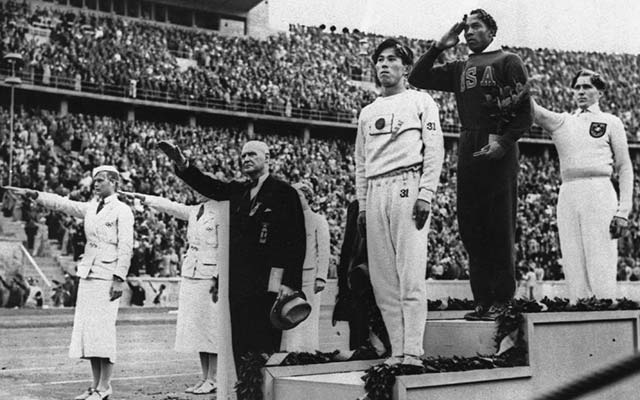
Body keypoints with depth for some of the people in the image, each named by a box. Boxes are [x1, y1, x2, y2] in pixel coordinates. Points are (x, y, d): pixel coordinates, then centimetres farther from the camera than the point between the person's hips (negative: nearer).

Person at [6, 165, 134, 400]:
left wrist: (119, 279, -16)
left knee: (102, 330, -9)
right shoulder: (90, 208, 16)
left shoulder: (122, 211, -4)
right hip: (88, 275, 7)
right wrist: (34, 195, -6)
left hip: (107, 278, -7)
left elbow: (125, 247, -9)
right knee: (87, 330, 6)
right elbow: (62, 204, 7)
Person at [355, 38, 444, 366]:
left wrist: (425, 194, -11)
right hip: (375, 193, 5)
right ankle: (397, 351, 4)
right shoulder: (367, 112, 24)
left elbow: (434, 151, 0)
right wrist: (362, 205, 13)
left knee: (411, 276, -12)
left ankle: (413, 352, -12)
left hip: (408, 186, -5)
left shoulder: (420, 102, 10)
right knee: (382, 279, 1)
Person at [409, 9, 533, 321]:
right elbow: (418, 78, 21)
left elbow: (525, 111, -1)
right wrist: (439, 46, 14)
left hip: (498, 149, -5)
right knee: (471, 227, 3)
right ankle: (482, 300, 8)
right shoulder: (460, 69, 22)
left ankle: (502, 299, -2)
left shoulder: (508, 62, 6)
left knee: (500, 227, -6)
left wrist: (504, 141, -15)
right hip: (468, 149, 5)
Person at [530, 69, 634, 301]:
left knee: (601, 272, -9)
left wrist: (623, 210, -3)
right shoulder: (561, 122, 18)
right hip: (568, 197, 3)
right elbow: (531, 108, 2)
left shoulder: (611, 122, 12)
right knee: (574, 273, 0)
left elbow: (625, 168, 8)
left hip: (599, 195, -3)